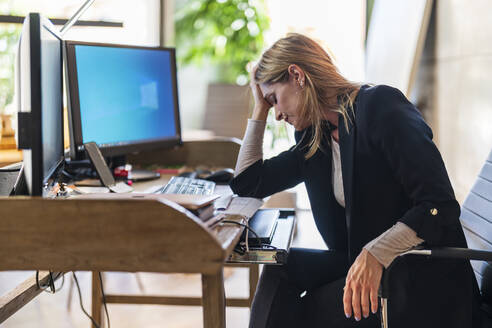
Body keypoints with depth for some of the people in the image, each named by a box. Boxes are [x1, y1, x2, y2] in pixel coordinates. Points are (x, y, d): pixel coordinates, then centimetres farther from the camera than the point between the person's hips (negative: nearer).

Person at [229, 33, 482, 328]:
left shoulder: (380, 105, -13)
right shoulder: (315, 139, 12)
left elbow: (441, 207, -20)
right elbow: (247, 184, 17)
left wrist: (376, 253, -31)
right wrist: (260, 108, 15)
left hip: (424, 281, -7)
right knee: (281, 270, -12)